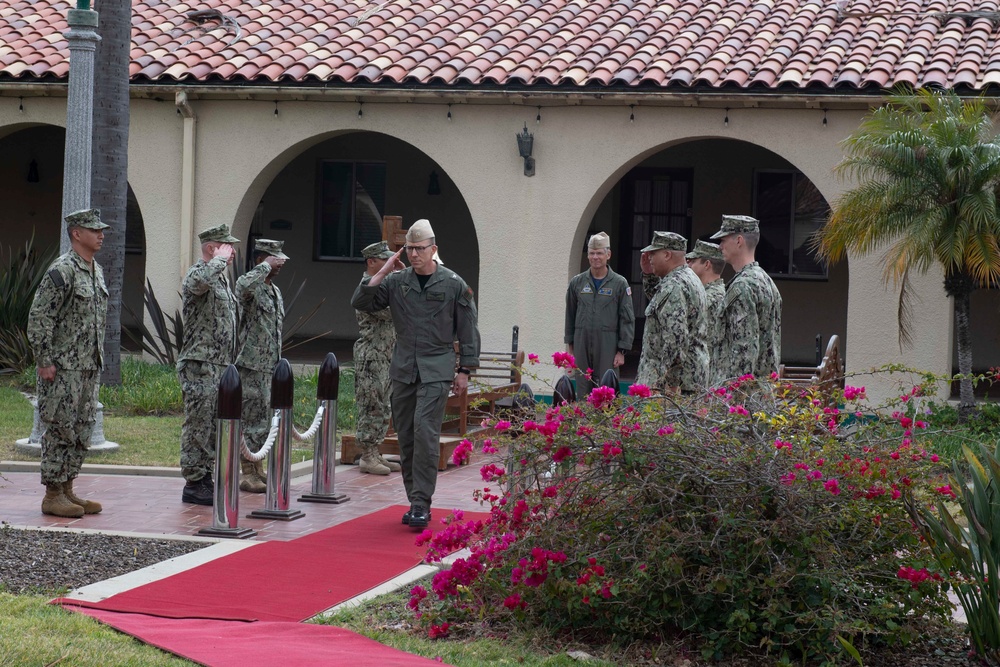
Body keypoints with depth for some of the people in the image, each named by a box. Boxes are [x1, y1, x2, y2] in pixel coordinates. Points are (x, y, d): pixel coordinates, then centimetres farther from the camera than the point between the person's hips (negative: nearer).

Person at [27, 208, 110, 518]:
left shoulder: (96, 271, 14)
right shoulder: (62, 270, -14)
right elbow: (38, 317, -17)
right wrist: (44, 362, -18)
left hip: (89, 368, 9)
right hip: (63, 368, -9)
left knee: (81, 433, 11)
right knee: (59, 431, -5)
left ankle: (66, 490, 18)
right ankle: (52, 496, 1)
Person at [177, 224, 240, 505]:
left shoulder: (222, 279, 18)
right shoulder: (198, 274, -12)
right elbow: (199, 281, -40)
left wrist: (230, 362, 21)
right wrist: (220, 260, -23)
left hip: (220, 366, 10)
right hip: (200, 366, -10)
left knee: (214, 427, 13)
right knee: (198, 426, -6)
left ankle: (206, 478, 19)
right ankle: (193, 484, -3)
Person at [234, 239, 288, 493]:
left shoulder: (276, 291, 17)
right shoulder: (248, 286, -10)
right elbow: (245, 285, -39)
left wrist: (278, 364, 22)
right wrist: (266, 266, -25)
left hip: (270, 367, 9)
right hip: (252, 366, -9)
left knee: (264, 419, 13)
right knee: (251, 419, -7)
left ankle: (257, 470, 21)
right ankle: (247, 474, -3)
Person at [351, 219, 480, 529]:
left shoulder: (453, 284, 0)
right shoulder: (396, 281, 7)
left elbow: (468, 329, 4)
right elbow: (360, 303, 2)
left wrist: (464, 370, 1)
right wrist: (381, 273, -6)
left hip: (436, 369, -4)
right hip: (403, 369, 4)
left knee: (425, 430, -16)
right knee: (406, 436, 6)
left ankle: (421, 503, -14)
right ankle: (415, 501, 15)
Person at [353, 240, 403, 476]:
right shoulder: (367, 286, -14)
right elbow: (391, 312, -23)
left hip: (383, 359, 10)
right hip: (370, 357, -10)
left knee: (381, 409, 12)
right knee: (372, 407, -7)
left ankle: (374, 454, 18)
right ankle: (367, 458, -3)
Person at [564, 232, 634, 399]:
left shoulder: (620, 284, -1)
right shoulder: (577, 283, 7)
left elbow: (628, 319, -1)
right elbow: (570, 315, 15)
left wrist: (622, 351, -5)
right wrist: (569, 346, 14)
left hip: (607, 347, -3)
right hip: (582, 344, 3)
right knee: (583, 391, 5)